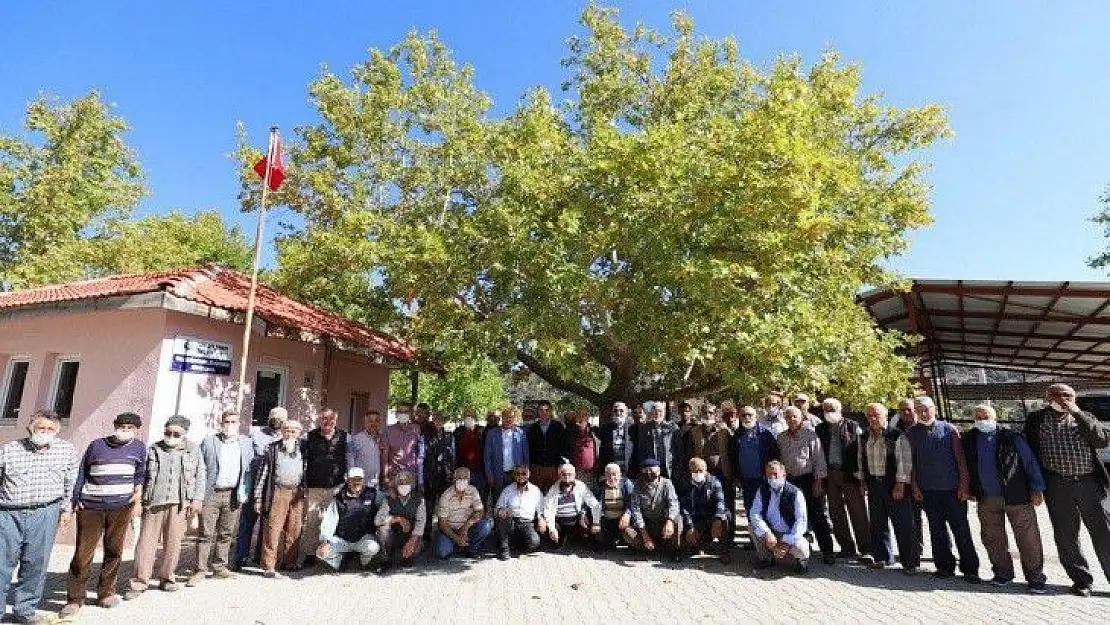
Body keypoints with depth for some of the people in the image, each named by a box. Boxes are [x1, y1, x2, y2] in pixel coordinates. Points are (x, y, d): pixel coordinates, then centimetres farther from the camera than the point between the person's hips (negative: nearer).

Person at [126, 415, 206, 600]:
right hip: (154, 503, 0)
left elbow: (200, 475, 8)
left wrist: (197, 499, 1)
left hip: (179, 503, 0)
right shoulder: (153, 450, 8)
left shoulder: (193, 450, 8)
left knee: (173, 543, 6)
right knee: (146, 542, 0)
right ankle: (140, 582, 12)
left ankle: (168, 577, 21)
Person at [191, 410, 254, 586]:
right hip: (210, 494, -2)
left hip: (233, 495, 2)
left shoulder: (246, 443, 8)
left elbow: (249, 471, 10)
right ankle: (200, 571, 8)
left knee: (226, 534, 10)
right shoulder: (208, 441, 3)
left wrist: (245, 493, 5)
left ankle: (220, 567, 21)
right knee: (205, 534, -1)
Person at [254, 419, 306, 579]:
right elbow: (263, 473, 5)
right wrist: (258, 498, 2)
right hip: (278, 492, -2)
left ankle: (290, 563, 19)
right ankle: (268, 567, 5)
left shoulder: (303, 447, 9)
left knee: (294, 530, 7)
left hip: (298, 493, 2)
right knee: (273, 529, -4)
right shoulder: (273, 448, 3)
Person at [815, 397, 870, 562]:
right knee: (836, 514, 9)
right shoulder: (820, 429, 10)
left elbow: (860, 450, -3)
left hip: (849, 474, -3)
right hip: (830, 475, 4)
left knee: (858, 512, -2)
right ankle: (847, 548, 21)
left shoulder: (852, 426, 2)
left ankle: (865, 550, 6)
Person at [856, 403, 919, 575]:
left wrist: (900, 484, -14)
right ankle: (882, 557, 25)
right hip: (873, 484, 5)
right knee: (877, 524, 13)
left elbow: (904, 461, -11)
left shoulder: (897, 436, -9)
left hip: (894, 484, -5)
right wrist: (862, 481, 11)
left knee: (903, 525, -1)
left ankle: (910, 562, 10)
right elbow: (860, 460, 16)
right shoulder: (863, 438, 8)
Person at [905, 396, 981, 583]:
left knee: (961, 530, 1)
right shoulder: (911, 433, 4)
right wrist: (915, 486, 2)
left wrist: (963, 485, -5)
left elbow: (960, 458, 0)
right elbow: (910, 461, 6)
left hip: (953, 489, -2)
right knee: (937, 530, 9)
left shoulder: (949, 429, 0)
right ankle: (945, 566, 20)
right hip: (928, 491, 2)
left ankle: (970, 570, 12)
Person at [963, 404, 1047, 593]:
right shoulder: (969, 439, 4)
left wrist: (1037, 489, -6)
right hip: (986, 499, 4)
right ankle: (1002, 573, 25)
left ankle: (1035, 578, 15)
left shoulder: (1011, 437, -5)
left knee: (1028, 538, 2)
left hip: (1016, 496, -3)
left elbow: (1030, 462, -3)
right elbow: (966, 466, 13)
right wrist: (970, 490, 9)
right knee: (992, 538, 11)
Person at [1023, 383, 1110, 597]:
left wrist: (1078, 413, -10)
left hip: (1089, 482, 1)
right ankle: (1081, 580, 18)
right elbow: (1031, 451, 9)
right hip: (1057, 485, 0)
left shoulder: (1084, 417, 10)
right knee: (1066, 535, 5)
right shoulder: (1036, 419, 6)